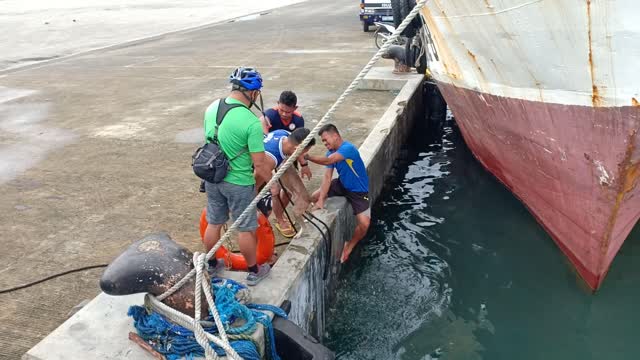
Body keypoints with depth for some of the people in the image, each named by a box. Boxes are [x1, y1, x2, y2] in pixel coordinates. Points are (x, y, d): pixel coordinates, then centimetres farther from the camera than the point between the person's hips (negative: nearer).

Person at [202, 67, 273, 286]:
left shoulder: (211, 108, -3)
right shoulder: (251, 122, -25)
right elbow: (260, 165, -21)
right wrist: (271, 181, -2)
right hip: (238, 183, -6)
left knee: (213, 224, 22)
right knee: (245, 229, 11)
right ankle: (254, 272, 30)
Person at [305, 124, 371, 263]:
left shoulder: (348, 148, -30)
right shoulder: (331, 152, -6)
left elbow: (327, 161, -42)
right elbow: (327, 177, -13)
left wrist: (306, 156, -39)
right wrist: (321, 199, -22)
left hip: (358, 191, -7)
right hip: (342, 185, 7)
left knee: (364, 224, -20)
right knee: (313, 197, 1)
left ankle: (349, 246, 7)